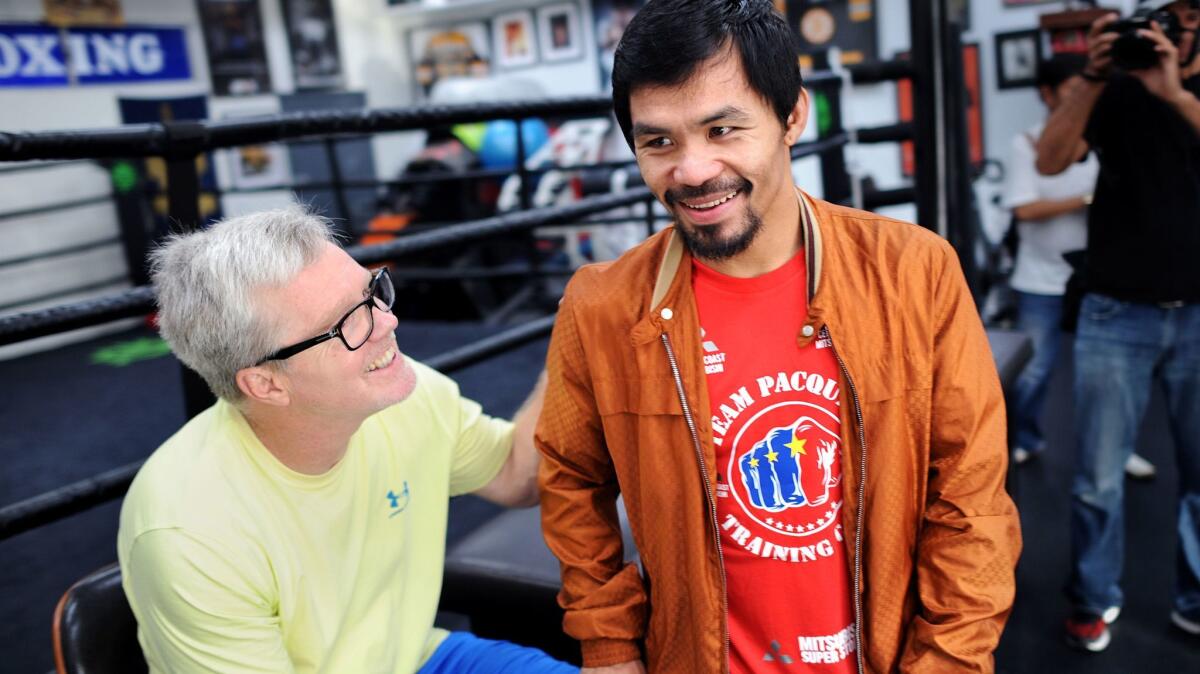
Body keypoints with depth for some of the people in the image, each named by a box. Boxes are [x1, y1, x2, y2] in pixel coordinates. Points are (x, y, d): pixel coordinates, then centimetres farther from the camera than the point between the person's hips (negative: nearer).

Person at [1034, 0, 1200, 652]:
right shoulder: (1117, 92, 8)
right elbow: (1050, 161, -8)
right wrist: (1091, 75, -19)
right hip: (1117, 314, -1)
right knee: (1097, 474, 2)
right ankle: (1093, 599, 17)